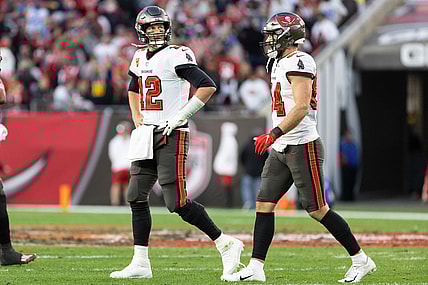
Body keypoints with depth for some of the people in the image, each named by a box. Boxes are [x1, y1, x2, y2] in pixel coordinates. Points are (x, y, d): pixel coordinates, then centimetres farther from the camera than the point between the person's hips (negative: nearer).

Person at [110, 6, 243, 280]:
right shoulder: (140, 58, 14)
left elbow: (208, 86, -19)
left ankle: (226, 245, 1)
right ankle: (140, 263, 11)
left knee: (177, 202, -11)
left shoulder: (176, 56, -11)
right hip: (147, 135, 8)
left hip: (172, 136, -8)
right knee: (136, 197, 5)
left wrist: (179, 117, -17)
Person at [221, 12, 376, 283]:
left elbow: (301, 108, -24)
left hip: (303, 146, -10)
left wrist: (274, 134, -29)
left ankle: (361, 260, 6)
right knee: (264, 204, 3)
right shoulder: (280, 63, 15)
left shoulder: (299, 62, -15)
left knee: (318, 209, -5)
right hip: (282, 149, 10)